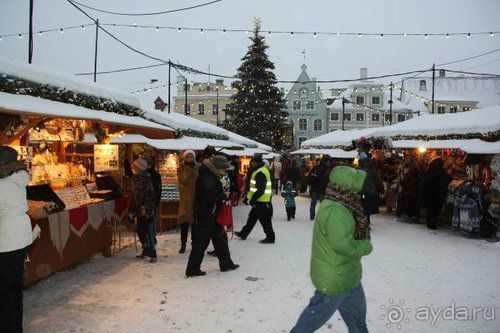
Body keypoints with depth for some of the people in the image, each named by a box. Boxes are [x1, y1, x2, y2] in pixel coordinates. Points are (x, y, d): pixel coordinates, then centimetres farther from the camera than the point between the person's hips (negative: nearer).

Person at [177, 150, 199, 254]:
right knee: (184, 219, -4)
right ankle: (183, 244, 4)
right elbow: (182, 181, -9)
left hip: (196, 197, 1)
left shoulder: (198, 167, 6)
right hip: (185, 197, -1)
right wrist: (186, 171, -17)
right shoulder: (181, 168, 5)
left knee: (195, 220, 5)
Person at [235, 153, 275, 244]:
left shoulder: (260, 173, -21)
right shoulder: (264, 170, 13)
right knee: (252, 217, 18)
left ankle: (270, 237, 11)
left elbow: (260, 190, -27)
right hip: (262, 200, 11)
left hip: (261, 201, -11)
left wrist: (253, 199, -19)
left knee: (265, 220, 0)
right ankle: (244, 233, 29)